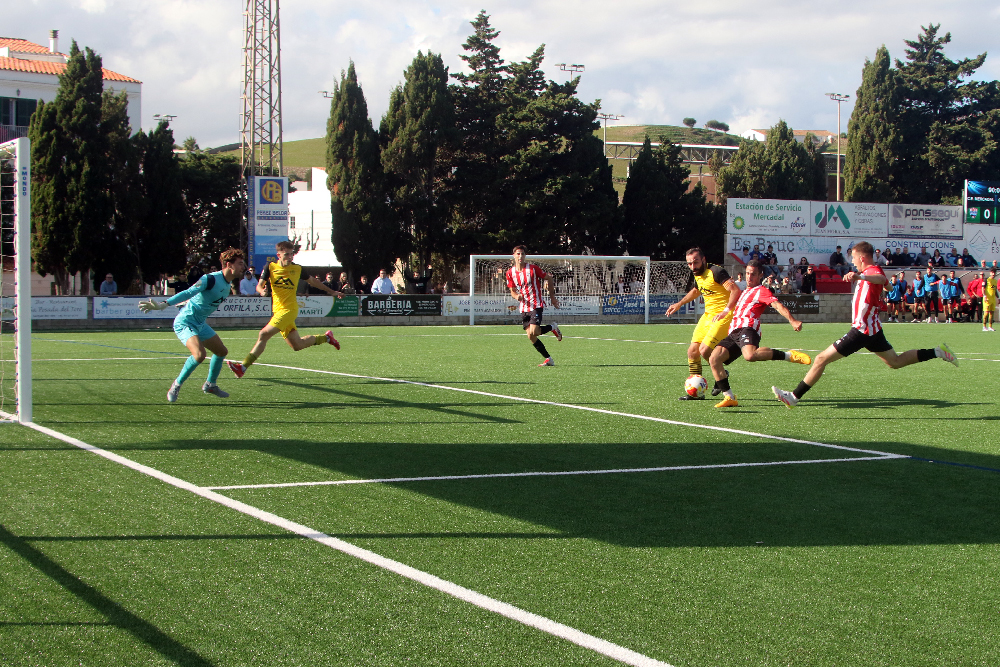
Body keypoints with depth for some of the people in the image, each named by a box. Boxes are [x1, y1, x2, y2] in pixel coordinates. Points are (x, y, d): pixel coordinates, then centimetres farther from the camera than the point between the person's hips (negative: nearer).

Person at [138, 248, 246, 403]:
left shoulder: (229, 284, 5)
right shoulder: (210, 279, -23)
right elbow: (188, 293, -32)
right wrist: (163, 304, -40)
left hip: (201, 324, 9)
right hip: (185, 322, -9)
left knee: (222, 351, 16)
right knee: (199, 354, -27)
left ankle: (210, 384, 35)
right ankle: (176, 386, -9)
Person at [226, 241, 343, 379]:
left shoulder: (297, 269, 2)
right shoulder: (270, 267, 4)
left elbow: (313, 281, 18)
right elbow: (259, 285, 1)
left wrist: (332, 292, 25)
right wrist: (262, 291, -25)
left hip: (289, 309, -4)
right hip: (278, 310, 4)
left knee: (264, 335, -18)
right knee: (297, 345, 9)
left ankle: (244, 366, -17)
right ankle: (326, 337, 33)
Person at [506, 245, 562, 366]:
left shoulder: (533, 268, -8)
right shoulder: (510, 273, 3)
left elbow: (548, 278, 4)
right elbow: (512, 291, 11)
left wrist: (552, 296, 5)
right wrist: (516, 296, -13)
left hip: (536, 305, -5)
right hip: (523, 308, 5)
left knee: (533, 332, -21)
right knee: (531, 337, -1)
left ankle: (552, 327, 8)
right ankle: (548, 359, 11)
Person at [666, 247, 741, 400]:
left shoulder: (716, 271, -18)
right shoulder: (697, 275, 9)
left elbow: (735, 290, -26)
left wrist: (726, 311, -35)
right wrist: (679, 304, 27)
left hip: (723, 316, -9)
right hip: (708, 314, 9)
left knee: (704, 350, -18)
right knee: (692, 351, 5)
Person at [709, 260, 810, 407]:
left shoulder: (761, 291, 6)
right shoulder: (744, 292, 32)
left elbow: (777, 305, -12)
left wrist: (792, 321, -26)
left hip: (747, 328, -8)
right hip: (733, 333, 8)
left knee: (750, 355, -39)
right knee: (714, 359, -13)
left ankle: (789, 355, -22)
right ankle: (730, 397, -9)